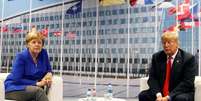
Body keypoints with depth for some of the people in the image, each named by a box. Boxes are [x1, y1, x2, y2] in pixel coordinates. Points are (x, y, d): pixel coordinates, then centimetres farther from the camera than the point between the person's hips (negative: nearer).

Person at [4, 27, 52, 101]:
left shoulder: (43, 53, 2)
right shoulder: (21, 56, -13)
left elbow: (48, 70, 14)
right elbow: (17, 80, -15)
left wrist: (49, 74, -11)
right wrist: (37, 83, -18)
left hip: (33, 89, 4)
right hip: (14, 89, -4)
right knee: (38, 90, -34)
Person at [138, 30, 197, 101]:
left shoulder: (189, 58, -6)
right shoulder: (156, 57, 7)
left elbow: (187, 83, -13)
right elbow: (152, 78, 1)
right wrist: (158, 95, -18)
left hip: (180, 94, -3)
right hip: (160, 93, 3)